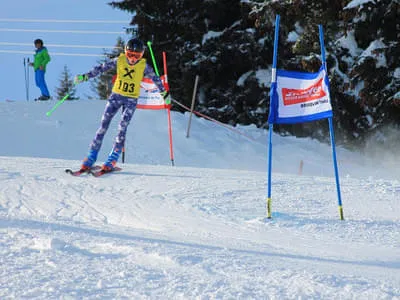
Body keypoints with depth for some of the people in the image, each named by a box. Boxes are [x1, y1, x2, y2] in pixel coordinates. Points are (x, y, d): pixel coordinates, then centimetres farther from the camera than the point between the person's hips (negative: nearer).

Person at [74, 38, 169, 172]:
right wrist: (85, 76, -9)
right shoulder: (119, 60, -7)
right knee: (104, 124, -5)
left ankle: (112, 159, -10)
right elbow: (102, 68, -3)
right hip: (116, 96, 1)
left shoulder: (144, 66, -8)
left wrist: (163, 92, 10)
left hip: (131, 100, -1)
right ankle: (91, 157, -3)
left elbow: (155, 78, 5)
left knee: (122, 127, -13)